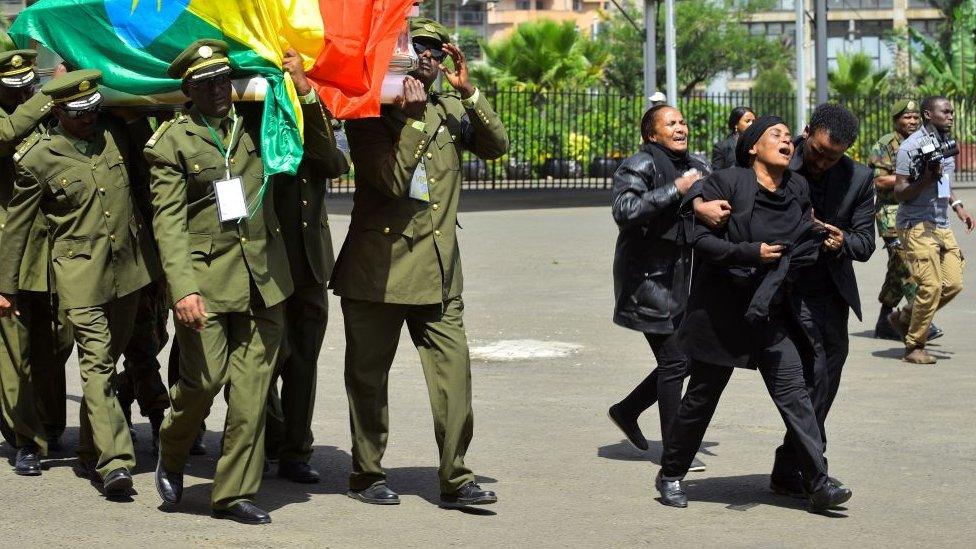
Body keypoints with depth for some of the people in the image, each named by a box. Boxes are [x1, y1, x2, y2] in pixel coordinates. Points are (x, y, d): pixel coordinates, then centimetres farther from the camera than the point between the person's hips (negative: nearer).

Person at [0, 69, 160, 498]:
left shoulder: (116, 134, 6)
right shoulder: (36, 158, -6)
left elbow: (139, 182, 21)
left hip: (128, 265, 5)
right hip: (79, 270, -5)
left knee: (109, 357, 13)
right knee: (96, 361, -13)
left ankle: (91, 449, 27)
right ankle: (114, 461, -18)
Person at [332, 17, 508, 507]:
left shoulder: (450, 109, 13)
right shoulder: (368, 114, -3)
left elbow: (497, 146, 1)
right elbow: (392, 180, -15)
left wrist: (469, 92, -7)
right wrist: (410, 118, -17)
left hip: (439, 268, 4)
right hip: (377, 268, -3)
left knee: (453, 370, -6)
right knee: (368, 375, 6)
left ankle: (455, 478, -3)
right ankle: (366, 476, 18)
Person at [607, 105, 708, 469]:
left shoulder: (696, 168, 13)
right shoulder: (640, 166, -12)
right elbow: (625, 211, -28)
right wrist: (675, 190, -26)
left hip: (679, 278, 8)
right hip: (647, 278, -8)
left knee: (689, 357, 9)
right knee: (674, 361, -8)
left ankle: (627, 410, 27)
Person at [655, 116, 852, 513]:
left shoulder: (799, 190, 6)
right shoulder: (726, 183, -10)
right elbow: (699, 240, -17)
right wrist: (751, 252, -25)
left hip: (770, 312, 4)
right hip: (721, 311, -4)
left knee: (793, 391, -6)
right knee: (702, 396, 7)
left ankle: (819, 484, -8)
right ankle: (670, 476, 24)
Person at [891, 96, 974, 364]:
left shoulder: (946, 143, 15)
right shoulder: (911, 146, -11)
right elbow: (899, 193, -12)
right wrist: (926, 180, -25)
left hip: (942, 225, 8)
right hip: (917, 225, -8)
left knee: (953, 284, 0)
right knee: (931, 285, -15)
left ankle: (904, 318, 19)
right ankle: (914, 347, -3)